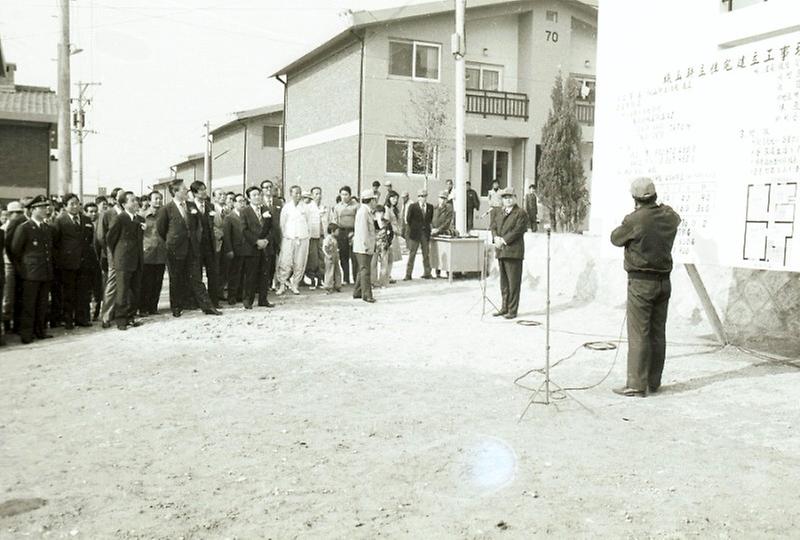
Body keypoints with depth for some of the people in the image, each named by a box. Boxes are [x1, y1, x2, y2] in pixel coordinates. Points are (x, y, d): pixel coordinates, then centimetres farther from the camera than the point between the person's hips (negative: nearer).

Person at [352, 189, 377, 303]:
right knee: (365, 270, -9)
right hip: (363, 247, -10)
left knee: (363, 270, 15)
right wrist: (366, 245, -22)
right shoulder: (363, 211, -14)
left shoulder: (368, 211, 18)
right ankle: (366, 295, -8)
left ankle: (357, 292, 23)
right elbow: (363, 230, -20)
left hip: (368, 247, 10)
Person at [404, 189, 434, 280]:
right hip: (414, 233, -3)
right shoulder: (412, 206, -4)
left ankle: (427, 273, 17)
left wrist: (427, 227, 7)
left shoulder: (430, 207, 7)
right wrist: (412, 229, -1)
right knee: (412, 254, 0)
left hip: (426, 233, 4)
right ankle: (408, 275, 5)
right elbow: (408, 219, -1)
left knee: (426, 254, 8)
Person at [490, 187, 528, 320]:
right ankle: (505, 308, 22)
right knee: (503, 282, 13)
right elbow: (493, 227, 14)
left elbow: (518, 230, -12)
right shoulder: (499, 213, 19)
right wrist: (496, 238, -6)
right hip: (501, 251, 7)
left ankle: (512, 310, 1)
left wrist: (503, 240, -15)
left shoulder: (520, 213, -4)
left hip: (513, 251, -7)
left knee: (513, 283, -4)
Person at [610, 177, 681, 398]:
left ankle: (636, 384, -1)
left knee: (638, 334, -3)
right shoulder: (670, 217, 1)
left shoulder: (634, 219, -16)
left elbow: (616, 239, -1)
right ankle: (654, 381, 20)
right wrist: (659, 206, 32)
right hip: (664, 281, 6)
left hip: (641, 281, -6)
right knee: (658, 333, 11)